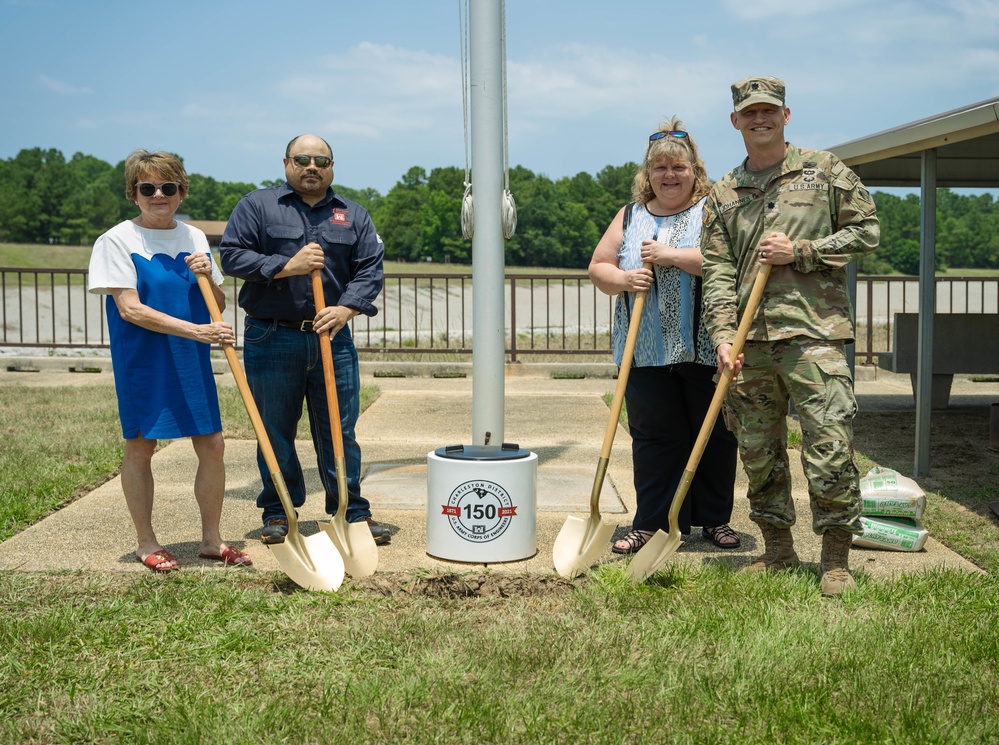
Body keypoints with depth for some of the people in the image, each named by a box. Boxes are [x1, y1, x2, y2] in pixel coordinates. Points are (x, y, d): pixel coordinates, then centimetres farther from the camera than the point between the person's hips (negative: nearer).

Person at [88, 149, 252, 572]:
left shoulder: (194, 239, 8)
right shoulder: (117, 241, -7)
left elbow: (218, 306, 13)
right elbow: (130, 309, -16)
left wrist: (207, 277, -9)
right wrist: (196, 330, -23)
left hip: (192, 362, 5)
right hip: (142, 363, -4)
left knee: (212, 446, 3)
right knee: (140, 446, 5)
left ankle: (211, 540, 17)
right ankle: (146, 543, 20)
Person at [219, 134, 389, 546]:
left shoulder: (353, 215, 13)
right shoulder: (256, 205, 5)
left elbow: (370, 268, 4)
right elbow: (232, 255, -4)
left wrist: (346, 309, -13)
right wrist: (288, 265, -15)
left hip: (333, 338, 2)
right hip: (271, 339, -1)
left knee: (339, 430, 5)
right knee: (275, 431, 7)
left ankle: (352, 511, 15)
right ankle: (278, 513, 19)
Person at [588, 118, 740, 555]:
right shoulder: (630, 217, 14)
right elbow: (598, 268, 14)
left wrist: (673, 256, -18)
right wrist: (623, 280, -7)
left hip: (706, 350, -2)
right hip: (647, 352, 3)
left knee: (714, 434, 7)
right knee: (653, 437, 3)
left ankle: (715, 519, 20)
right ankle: (652, 523, 12)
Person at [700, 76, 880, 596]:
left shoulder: (824, 171, 8)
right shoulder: (722, 195, 14)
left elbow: (866, 231, 5)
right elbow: (717, 273, 7)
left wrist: (800, 251, -6)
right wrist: (724, 335, -7)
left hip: (814, 333, -3)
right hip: (750, 342, 4)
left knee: (829, 450, -7)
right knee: (759, 454, 9)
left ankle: (836, 561, 5)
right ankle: (778, 552, 23)